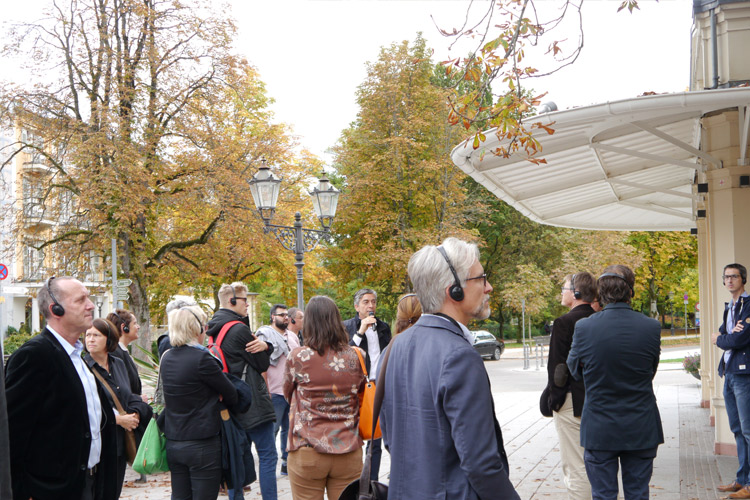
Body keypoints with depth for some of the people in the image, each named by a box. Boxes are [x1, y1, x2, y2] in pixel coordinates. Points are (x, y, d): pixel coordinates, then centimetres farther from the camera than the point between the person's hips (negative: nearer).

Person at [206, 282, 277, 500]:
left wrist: (264, 346, -5)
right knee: (267, 454, -4)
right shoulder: (239, 329, -16)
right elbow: (263, 364, -10)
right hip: (252, 403, -9)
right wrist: (264, 347, 7)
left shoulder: (215, 329, 11)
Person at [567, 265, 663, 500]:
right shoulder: (651, 327, -10)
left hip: (599, 430, -1)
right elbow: (652, 370, 4)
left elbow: (575, 370, 2)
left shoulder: (583, 327, -13)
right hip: (641, 428, 1)